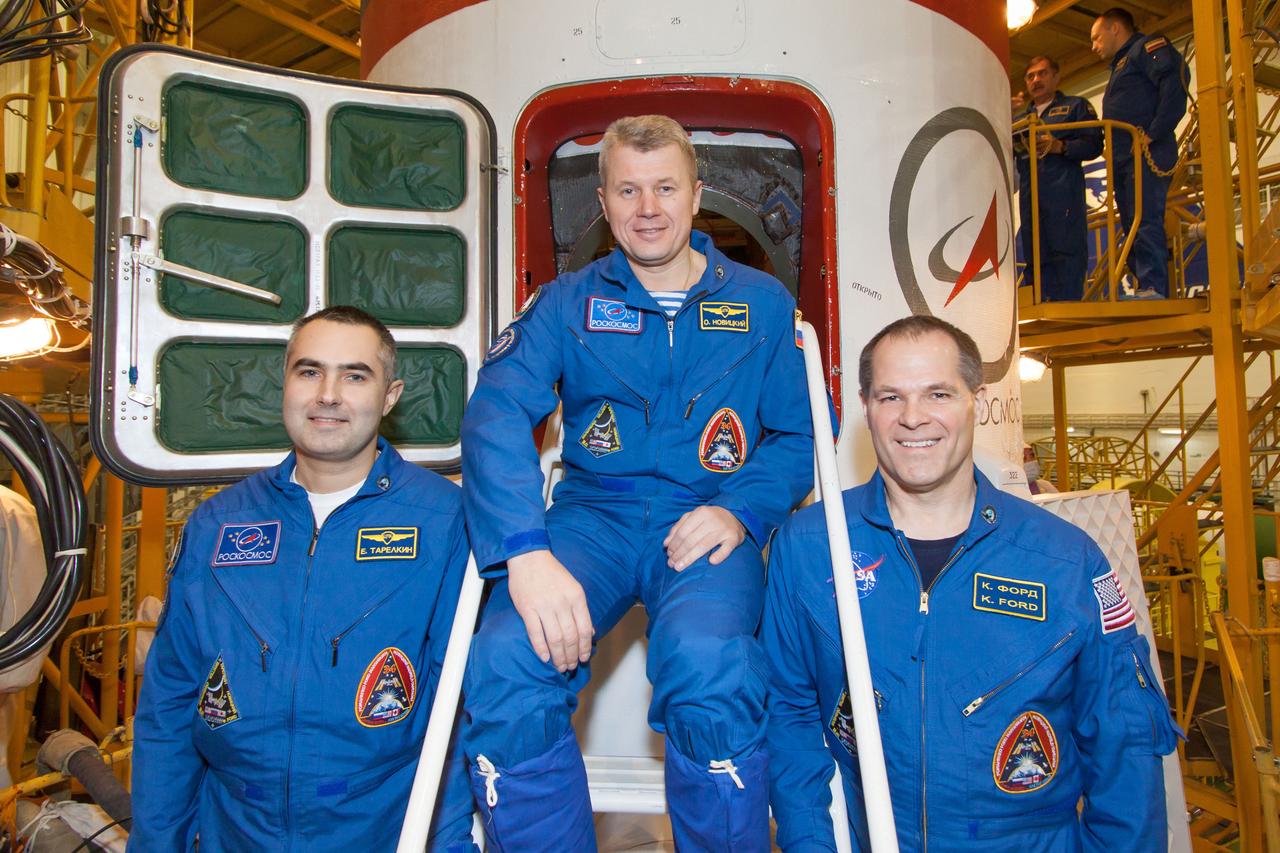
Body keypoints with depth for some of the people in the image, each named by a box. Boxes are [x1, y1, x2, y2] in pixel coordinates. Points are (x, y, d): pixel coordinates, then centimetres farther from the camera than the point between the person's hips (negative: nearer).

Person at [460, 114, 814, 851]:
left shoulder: (763, 305, 12)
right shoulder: (568, 303, 9)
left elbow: (798, 434, 10)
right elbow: (497, 413, -6)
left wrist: (740, 512, -12)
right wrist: (524, 550, -24)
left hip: (707, 521, 0)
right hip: (593, 514, 1)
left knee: (707, 662, -33)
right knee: (506, 662, -28)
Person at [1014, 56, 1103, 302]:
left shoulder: (1076, 106, 15)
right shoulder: (1018, 120, 28)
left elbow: (1094, 144, 2)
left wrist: (1060, 146, -13)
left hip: (1064, 193, -4)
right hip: (1030, 198, 5)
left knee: (1067, 254, -13)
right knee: (1036, 258, 1)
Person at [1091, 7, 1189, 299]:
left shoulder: (1147, 46, 4)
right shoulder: (1122, 65, 32)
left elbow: (1175, 81, -14)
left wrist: (1152, 135, -20)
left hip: (1145, 155, -10)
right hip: (1124, 160, 10)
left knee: (1145, 222, -19)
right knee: (1133, 228, 4)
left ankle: (1153, 290, -26)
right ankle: (1150, 294, 3)